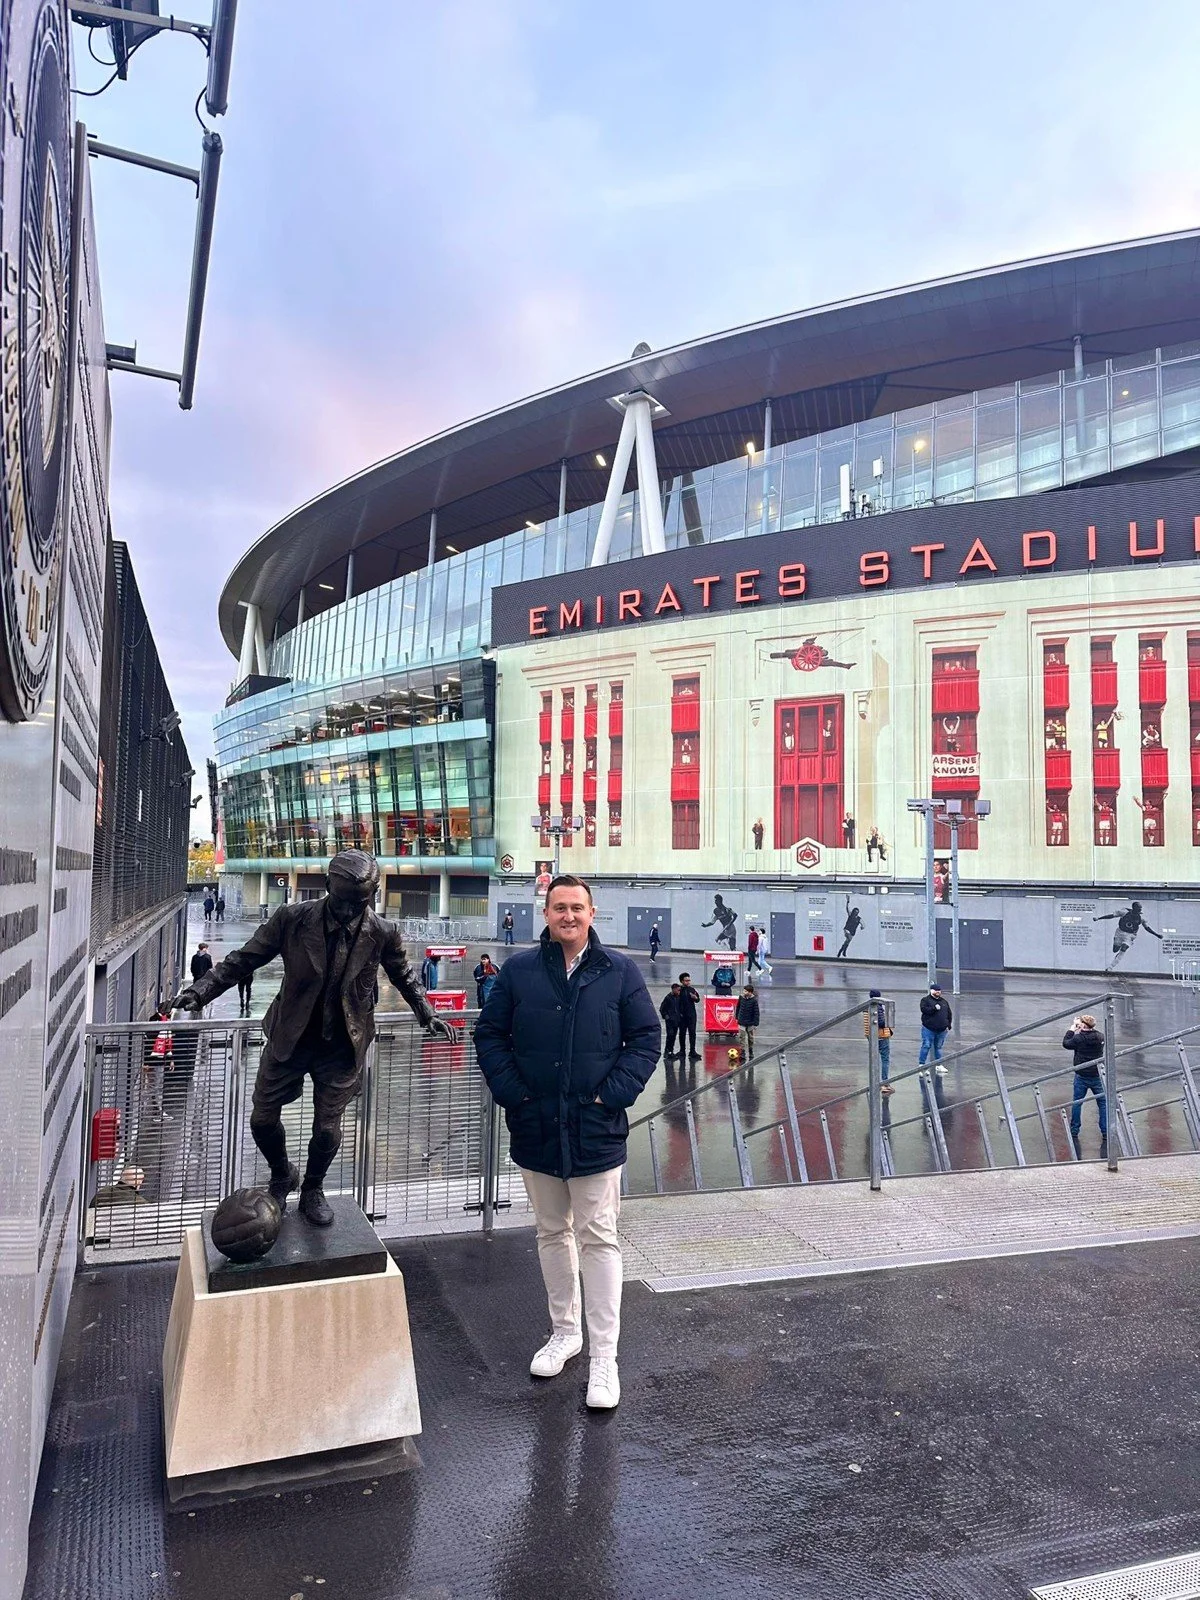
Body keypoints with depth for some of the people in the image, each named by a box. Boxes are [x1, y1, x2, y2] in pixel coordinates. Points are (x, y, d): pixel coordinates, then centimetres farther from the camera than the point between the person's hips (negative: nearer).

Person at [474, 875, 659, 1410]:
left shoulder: (619, 971, -3)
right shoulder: (519, 970, 0)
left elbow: (646, 1038, -1)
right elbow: (489, 1034, 5)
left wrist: (613, 1094, -9)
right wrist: (510, 1091, -5)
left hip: (596, 1130, -2)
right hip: (535, 1127, 3)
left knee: (598, 1238, 3)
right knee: (552, 1233, 18)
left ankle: (603, 1357, 13)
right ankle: (564, 1331, 35)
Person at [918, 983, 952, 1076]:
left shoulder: (944, 1002, 16)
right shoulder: (925, 1000, 1)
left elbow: (949, 1014, 19)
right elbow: (924, 1009, -16)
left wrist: (948, 1025, 10)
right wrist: (934, 1008, -21)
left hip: (941, 1030, 5)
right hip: (928, 1029, -5)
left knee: (938, 1047, 11)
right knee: (926, 1046, -7)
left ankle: (938, 1065, 19)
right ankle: (921, 1064, -1)